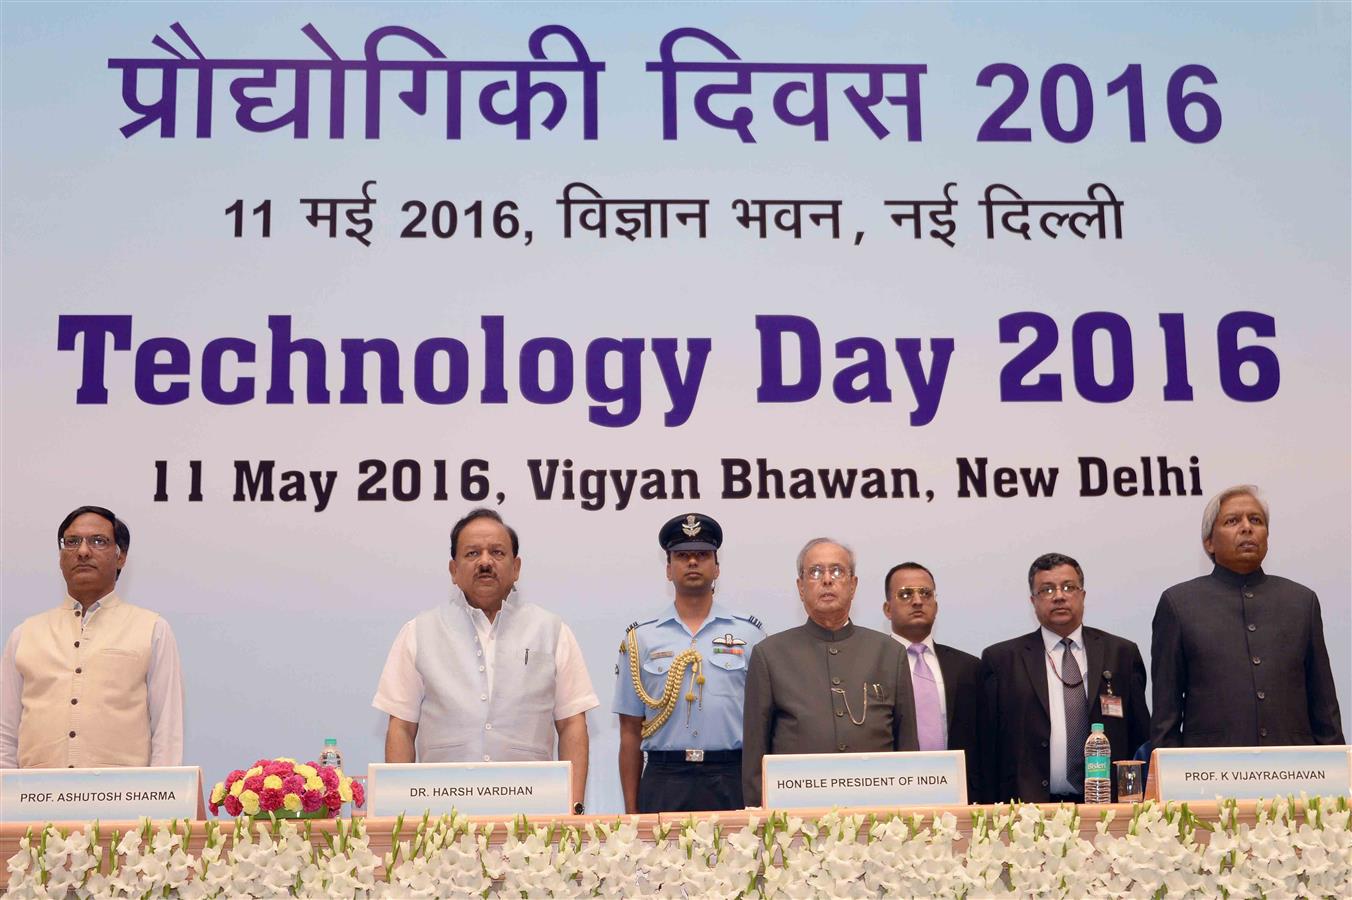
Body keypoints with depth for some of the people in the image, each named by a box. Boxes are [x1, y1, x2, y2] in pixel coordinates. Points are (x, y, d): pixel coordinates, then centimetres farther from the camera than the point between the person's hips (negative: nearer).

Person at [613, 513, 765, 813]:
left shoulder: (749, 634, 7)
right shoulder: (640, 639, 8)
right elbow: (630, 731, 9)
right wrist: (631, 809, 4)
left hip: (730, 781, 0)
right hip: (663, 784, 0)